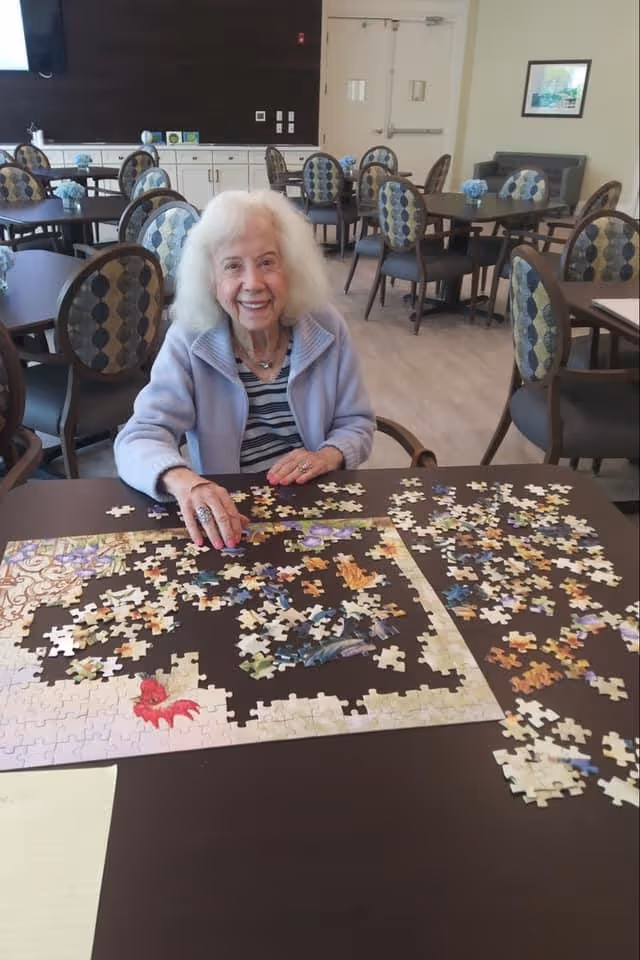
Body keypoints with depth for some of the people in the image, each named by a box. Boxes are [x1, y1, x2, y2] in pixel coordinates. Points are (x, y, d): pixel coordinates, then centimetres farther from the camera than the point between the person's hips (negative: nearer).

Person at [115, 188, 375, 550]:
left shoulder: (326, 328, -4)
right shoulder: (188, 342, -10)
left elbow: (356, 423, 5)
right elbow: (137, 440, -18)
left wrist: (328, 456, -18)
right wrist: (182, 479, -41)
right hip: (228, 517, -2)